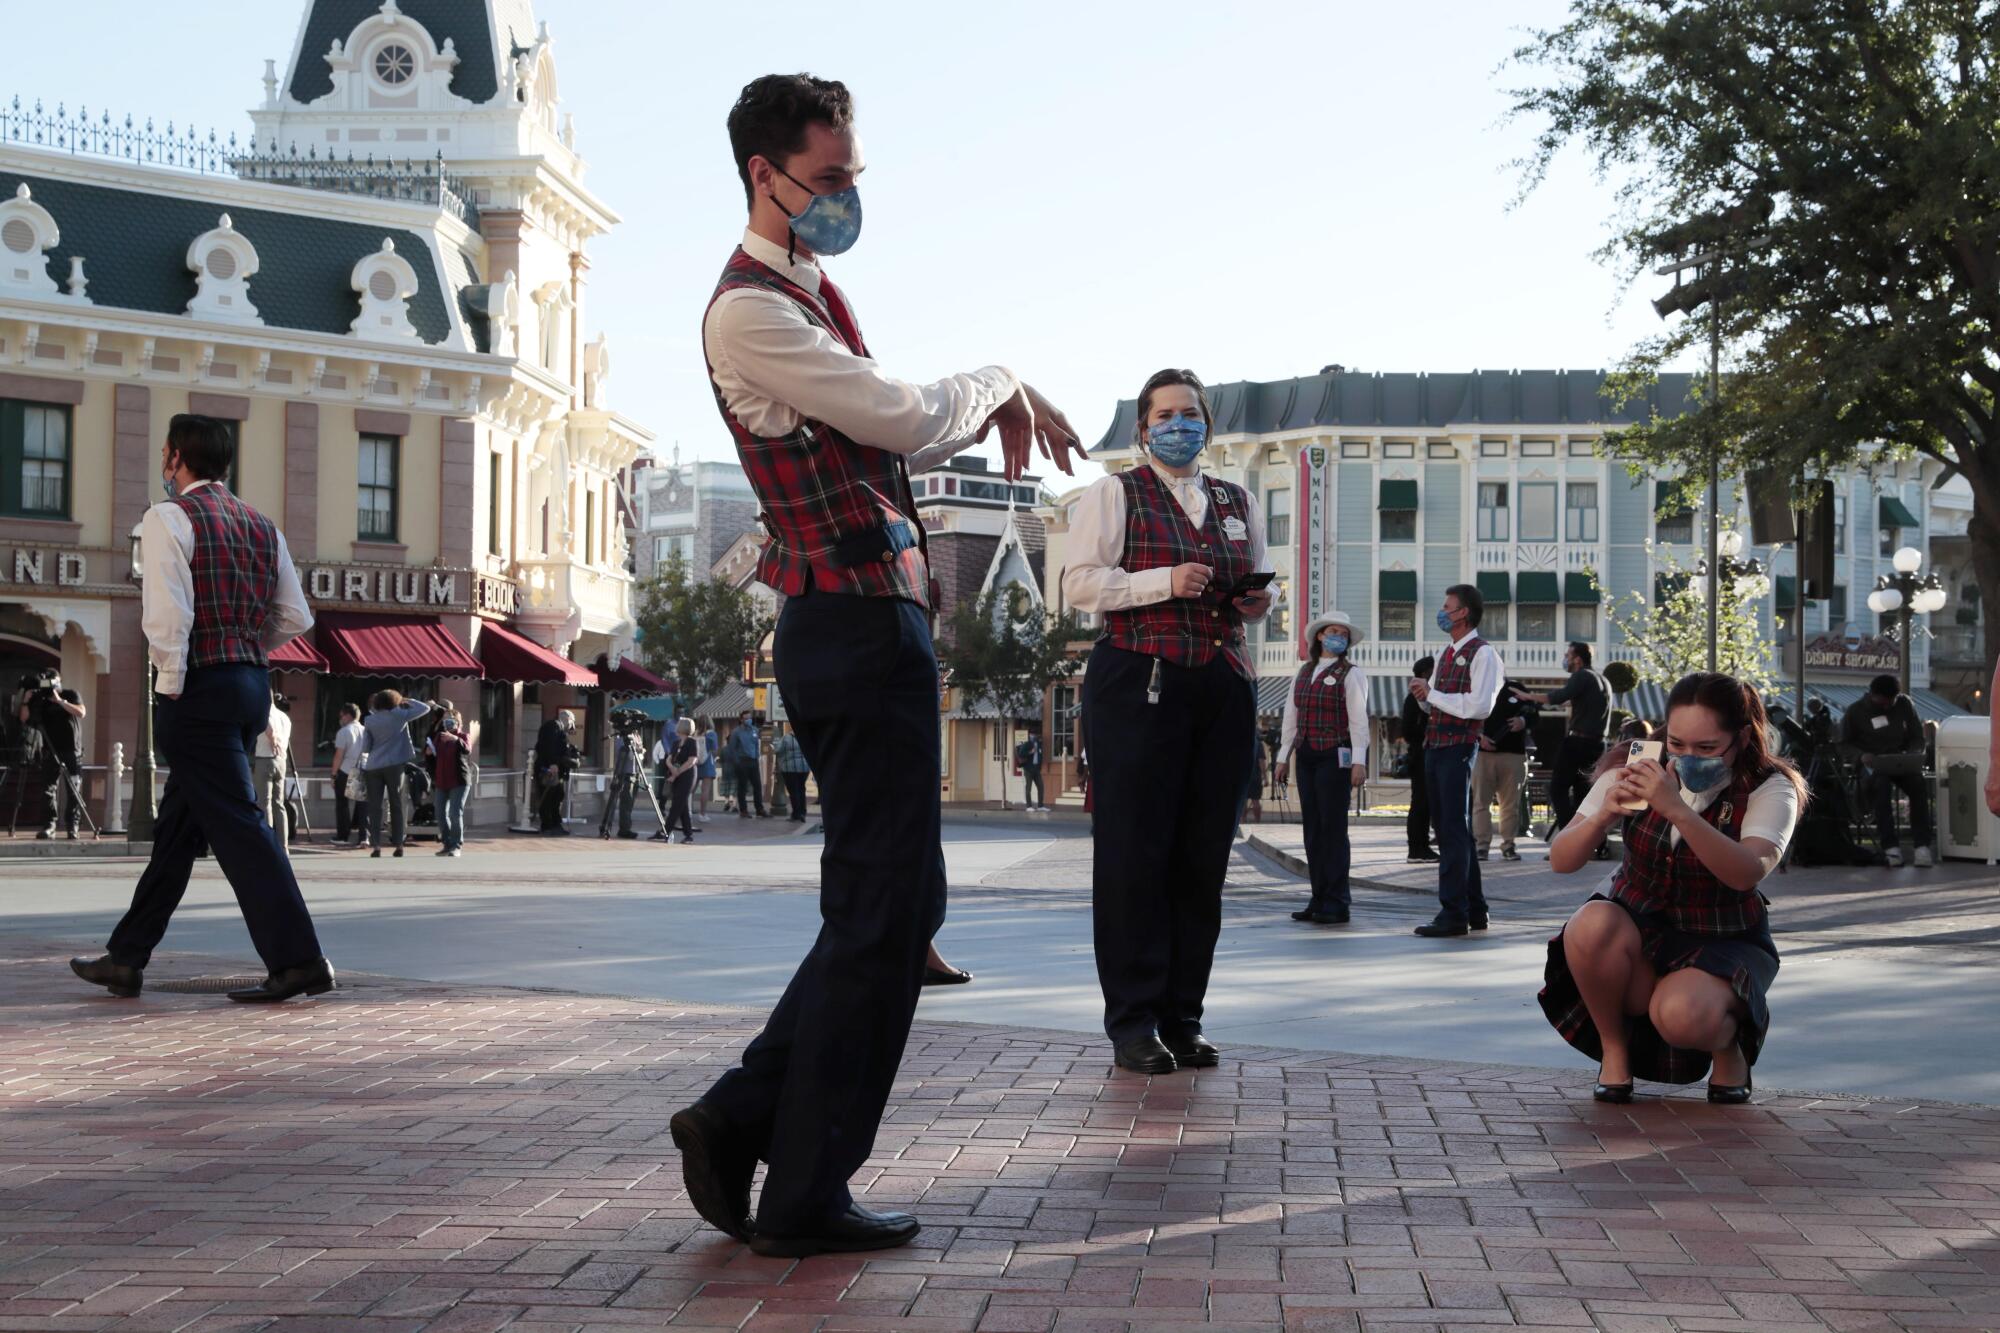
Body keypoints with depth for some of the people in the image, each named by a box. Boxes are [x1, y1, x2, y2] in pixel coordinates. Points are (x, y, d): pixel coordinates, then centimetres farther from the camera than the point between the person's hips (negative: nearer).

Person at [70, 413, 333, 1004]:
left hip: (201, 689, -8)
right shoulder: (261, 525, 14)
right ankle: (126, 958, 22)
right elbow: (296, 618, 13)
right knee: (178, 826, 14)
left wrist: (171, 684, -9)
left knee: (236, 823, -7)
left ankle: (298, 959, -12)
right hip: (254, 684, 8)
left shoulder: (169, 518, -8)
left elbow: (168, 613, -18)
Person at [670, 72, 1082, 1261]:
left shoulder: (814, 297, 19)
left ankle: (741, 1120, 17)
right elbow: (899, 417, -18)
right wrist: (1002, 383, -1)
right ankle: (806, 1195, 4)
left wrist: (998, 408, 12)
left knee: (899, 905, 15)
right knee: (881, 913, -4)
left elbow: (892, 439, 26)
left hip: (872, 623, 10)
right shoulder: (750, 310, -12)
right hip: (858, 624, -10)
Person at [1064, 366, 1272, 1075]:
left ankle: (1183, 1015, 11)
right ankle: (1133, 1021, 0)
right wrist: (1165, 582, -17)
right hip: (1138, 687, -5)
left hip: (1223, 689, 5)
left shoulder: (1240, 504, 19)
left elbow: (1259, 586, 27)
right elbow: (1081, 582, -5)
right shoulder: (1114, 494, 5)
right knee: (1134, 851, -5)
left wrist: (1259, 601, 3)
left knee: (1204, 855, 3)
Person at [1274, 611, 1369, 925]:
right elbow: (1291, 716, 16)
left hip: (1335, 756, -6)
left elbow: (1359, 720, -9)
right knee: (1313, 828, 6)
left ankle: (1337, 902, -2)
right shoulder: (1303, 673, 15)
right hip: (1306, 756, 6)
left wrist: (1359, 762, -16)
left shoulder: (1351, 674, -2)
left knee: (1333, 827, -6)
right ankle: (1319, 900, 12)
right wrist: (1284, 756, 12)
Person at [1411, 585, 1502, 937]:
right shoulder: (1445, 654, 20)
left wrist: (1432, 694, -14)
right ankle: (1474, 909, 19)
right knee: (1448, 829, 12)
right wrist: (1422, 696, 4)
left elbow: (1480, 706, -18)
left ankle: (1453, 912, -10)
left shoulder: (1482, 653, -7)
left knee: (1454, 831, -10)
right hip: (1434, 746, 9)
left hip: (1459, 749, -9)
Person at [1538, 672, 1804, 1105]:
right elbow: (1560, 861, -10)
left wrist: (1678, 811, -45)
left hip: (1721, 944, -3)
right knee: (1593, 923, -33)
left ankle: (1727, 1047, 1)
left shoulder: (1770, 789, -12)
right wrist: (1604, 815, -31)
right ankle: (1613, 1049, -10)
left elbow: (1747, 873, -33)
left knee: (1682, 1015, -36)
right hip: (1638, 933, 3)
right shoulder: (1638, 772, -6)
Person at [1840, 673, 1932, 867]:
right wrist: (1861, 755, -15)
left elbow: (1917, 737, 14)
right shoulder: (1855, 711, 2)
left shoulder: (1904, 704, 9)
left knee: (1919, 784, -29)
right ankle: (1890, 846, -39)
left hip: (1902, 762, 3)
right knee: (1882, 784, -36)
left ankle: (1922, 845, -29)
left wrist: (1912, 756, -7)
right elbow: (1844, 744, 7)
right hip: (1872, 763, -3)